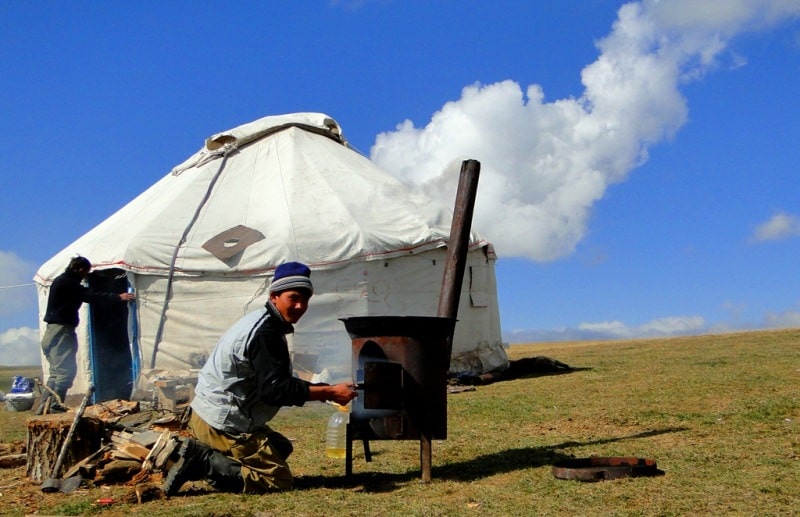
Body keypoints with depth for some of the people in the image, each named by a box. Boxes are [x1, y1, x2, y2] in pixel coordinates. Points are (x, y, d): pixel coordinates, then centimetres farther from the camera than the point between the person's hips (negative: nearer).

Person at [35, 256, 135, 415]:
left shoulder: (61, 281, 18)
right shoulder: (68, 283, -13)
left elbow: (86, 295, 22)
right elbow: (91, 296, -18)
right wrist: (118, 297, -16)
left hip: (52, 331, 11)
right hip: (61, 331, -11)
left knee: (56, 372, 14)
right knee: (66, 370, -8)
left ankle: (44, 406, 15)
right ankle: (55, 406, -8)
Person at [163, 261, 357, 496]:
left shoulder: (263, 323, 13)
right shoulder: (265, 332, -20)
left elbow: (278, 380, 15)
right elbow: (273, 390, -25)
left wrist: (326, 391, 7)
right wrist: (330, 392, -22)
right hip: (221, 422, -11)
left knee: (282, 448, 26)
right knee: (280, 479, -8)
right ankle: (202, 461, -11)